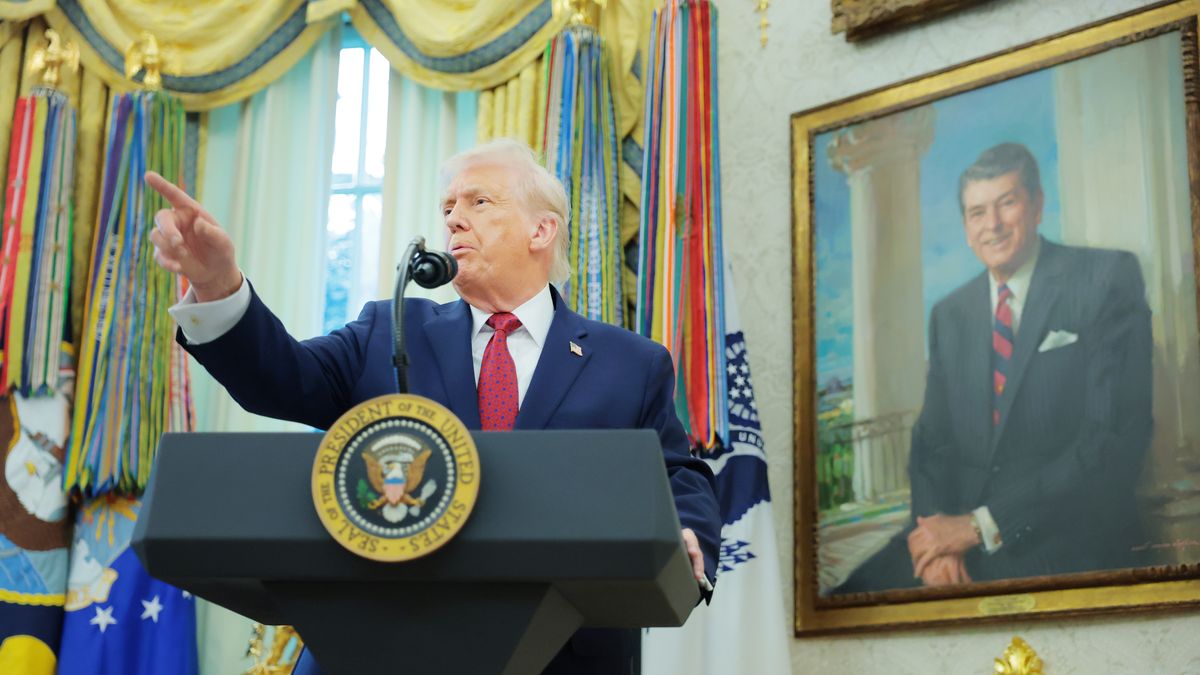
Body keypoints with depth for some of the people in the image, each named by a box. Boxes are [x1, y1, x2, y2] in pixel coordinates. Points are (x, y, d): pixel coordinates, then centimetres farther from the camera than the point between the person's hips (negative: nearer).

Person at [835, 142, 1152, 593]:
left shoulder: (1106, 280, -2)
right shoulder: (949, 314, 15)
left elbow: (1115, 438, -10)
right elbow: (932, 437, 14)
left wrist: (980, 526, -13)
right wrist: (938, 531, -9)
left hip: (1062, 541, -5)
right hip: (957, 530, 5)